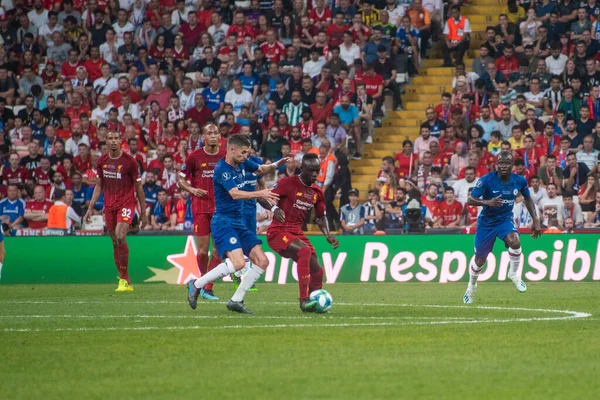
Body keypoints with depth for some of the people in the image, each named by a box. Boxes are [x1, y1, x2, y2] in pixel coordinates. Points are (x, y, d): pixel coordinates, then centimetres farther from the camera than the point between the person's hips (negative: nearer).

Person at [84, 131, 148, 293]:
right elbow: (99, 186, 16)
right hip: (109, 205, 5)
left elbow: (138, 187, -1)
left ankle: (123, 278, -13)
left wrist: (143, 213, -1)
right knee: (115, 243, 4)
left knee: (120, 237, -23)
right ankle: (126, 283, 12)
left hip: (126, 204, -5)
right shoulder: (102, 161, 6)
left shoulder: (130, 161, -6)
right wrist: (90, 208, 10)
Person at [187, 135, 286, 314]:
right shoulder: (222, 169, -17)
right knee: (238, 262, -26)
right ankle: (196, 284, -10)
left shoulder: (242, 163, 8)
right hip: (223, 222, -9)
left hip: (239, 222, 9)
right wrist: (260, 194, -34)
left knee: (262, 261, 1)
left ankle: (236, 300, 10)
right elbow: (235, 194, -28)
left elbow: (261, 170, 26)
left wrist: (276, 165, 6)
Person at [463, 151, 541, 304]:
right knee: (480, 260, 6)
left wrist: (536, 220, 5)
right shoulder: (487, 180, -20)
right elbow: (470, 200, -21)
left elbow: (528, 199, 9)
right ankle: (472, 286, 37)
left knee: (515, 241, -31)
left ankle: (514, 274, -6)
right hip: (486, 222, -1)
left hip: (505, 220, 1)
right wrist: (487, 202, -40)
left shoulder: (519, 181, -10)